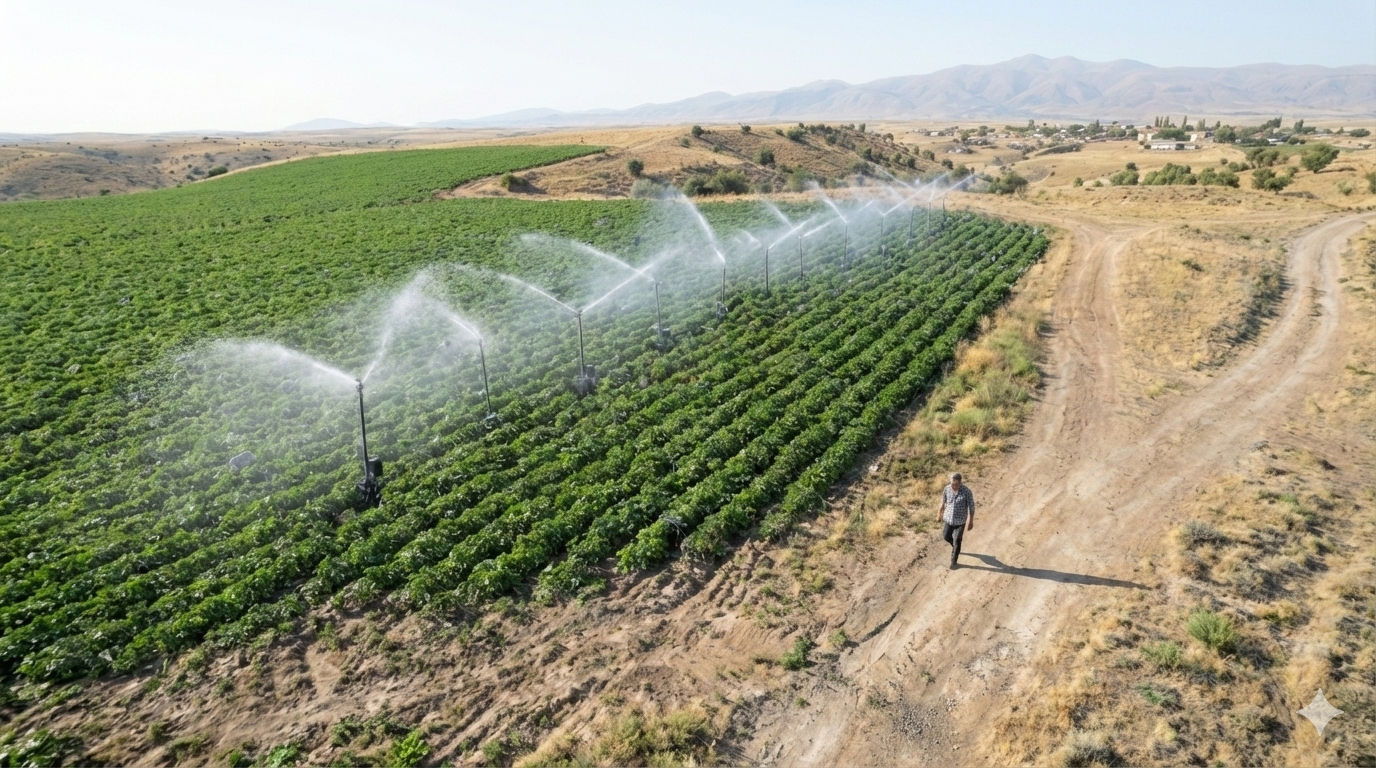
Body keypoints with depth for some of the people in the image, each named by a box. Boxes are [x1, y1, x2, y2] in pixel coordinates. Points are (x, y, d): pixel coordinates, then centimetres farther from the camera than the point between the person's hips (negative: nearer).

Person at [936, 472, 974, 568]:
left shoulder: (966, 491, -24)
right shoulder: (947, 489, -13)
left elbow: (971, 506, -13)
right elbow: (943, 501, 5)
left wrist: (971, 522, -9)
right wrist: (939, 513, 16)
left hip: (960, 520, -3)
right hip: (948, 518, 4)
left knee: (957, 541, 5)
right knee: (946, 537, 15)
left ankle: (953, 561, 25)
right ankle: (955, 546, 49)